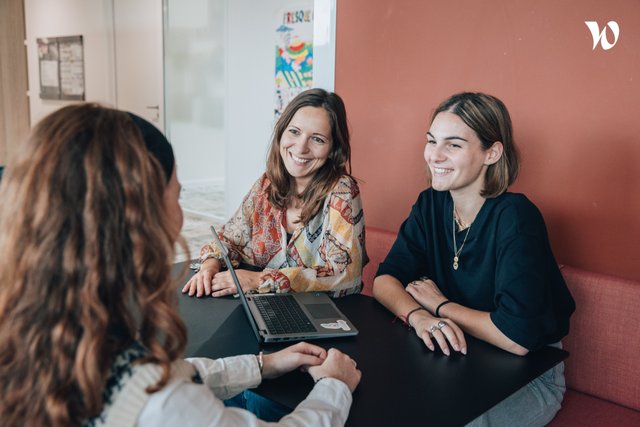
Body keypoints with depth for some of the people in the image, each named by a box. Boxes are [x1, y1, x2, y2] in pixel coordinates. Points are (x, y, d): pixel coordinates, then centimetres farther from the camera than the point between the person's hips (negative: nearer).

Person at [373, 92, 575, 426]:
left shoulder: (515, 217, -24)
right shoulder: (431, 204, -4)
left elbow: (518, 336, -30)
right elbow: (385, 279, -6)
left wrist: (440, 305, -16)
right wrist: (418, 315, -28)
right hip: (456, 359, 5)